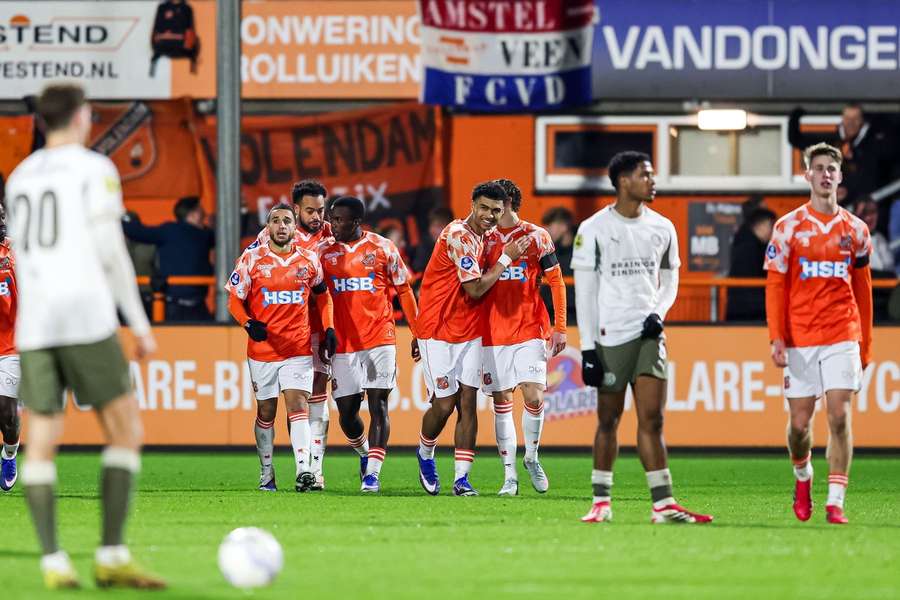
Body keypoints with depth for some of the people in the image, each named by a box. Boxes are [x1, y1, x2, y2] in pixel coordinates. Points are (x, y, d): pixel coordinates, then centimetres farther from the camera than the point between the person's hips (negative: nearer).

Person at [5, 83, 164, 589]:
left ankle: (53, 562, -5)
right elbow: (110, 253, -6)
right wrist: (141, 325, -1)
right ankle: (113, 556, -9)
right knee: (126, 432, 0)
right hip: (88, 319, -6)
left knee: (42, 444, 5)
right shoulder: (96, 169, -1)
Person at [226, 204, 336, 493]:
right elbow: (235, 299, 0)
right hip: (262, 349, 0)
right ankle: (266, 473, 23)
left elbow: (322, 294, 20)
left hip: (298, 350, 0)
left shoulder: (309, 260, 4)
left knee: (298, 406, -14)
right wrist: (249, 324, -19)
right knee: (266, 412, 10)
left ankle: (304, 470, -24)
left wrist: (329, 329, 10)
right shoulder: (252, 259, -3)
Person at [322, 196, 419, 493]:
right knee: (347, 412, 2)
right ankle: (365, 453, 31)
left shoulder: (382, 248, 0)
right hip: (344, 343, 2)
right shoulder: (326, 253, 5)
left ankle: (372, 473, -13)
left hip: (380, 339, -2)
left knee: (378, 406, -10)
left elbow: (404, 291, 7)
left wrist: (418, 333, 7)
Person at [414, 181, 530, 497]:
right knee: (444, 405, -3)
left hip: (469, 333, 7)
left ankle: (461, 478, -2)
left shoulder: (479, 237, 10)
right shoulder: (459, 236, -18)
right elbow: (475, 289, -19)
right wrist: (506, 258, -10)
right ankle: (425, 454, 27)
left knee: (467, 402, -1)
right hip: (438, 333, -7)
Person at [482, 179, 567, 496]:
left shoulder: (536, 237, 2)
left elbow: (556, 283, 4)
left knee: (534, 396, -13)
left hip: (530, 330, -2)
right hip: (493, 335, 2)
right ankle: (509, 477, 5)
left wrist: (559, 327, -1)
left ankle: (532, 458, 11)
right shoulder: (484, 240, 10)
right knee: (501, 402, 1)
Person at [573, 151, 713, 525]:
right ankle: (601, 502, 13)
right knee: (608, 420, 3)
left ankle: (663, 504, -8)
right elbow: (584, 292, -4)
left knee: (651, 419, -4)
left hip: (648, 333, 3)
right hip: (610, 336, -3)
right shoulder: (594, 230, -4)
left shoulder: (662, 228, 9)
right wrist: (587, 348, -8)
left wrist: (659, 312, -2)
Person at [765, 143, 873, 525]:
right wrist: (777, 339, -8)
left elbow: (863, 289, 14)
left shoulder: (854, 229, 8)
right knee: (800, 423, 3)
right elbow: (775, 285, 0)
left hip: (842, 337, 1)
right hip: (800, 339, -1)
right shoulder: (789, 227, 1)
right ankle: (802, 476, 34)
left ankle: (835, 501, -8)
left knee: (839, 417, -10)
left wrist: (865, 344, 13)